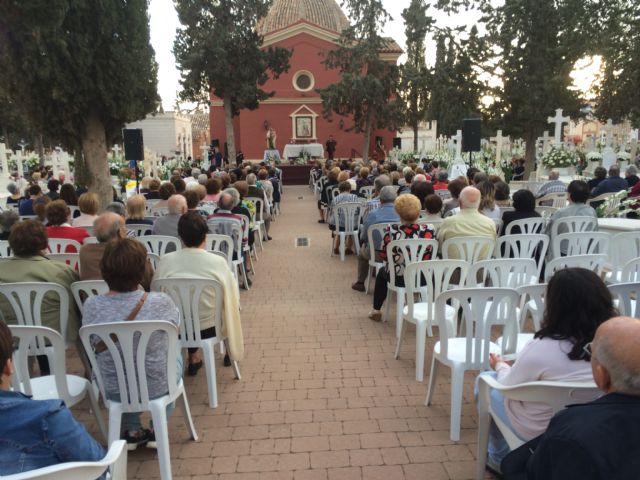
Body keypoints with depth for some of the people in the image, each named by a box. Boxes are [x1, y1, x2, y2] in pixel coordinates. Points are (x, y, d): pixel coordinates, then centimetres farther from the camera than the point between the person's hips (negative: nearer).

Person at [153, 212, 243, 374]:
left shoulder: (165, 261, -15)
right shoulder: (218, 262, -19)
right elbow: (232, 299, -10)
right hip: (209, 328, -2)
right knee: (232, 305, 28)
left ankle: (193, 358, 37)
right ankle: (229, 351, 44)